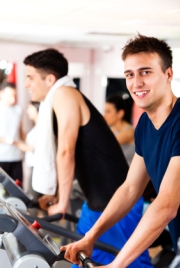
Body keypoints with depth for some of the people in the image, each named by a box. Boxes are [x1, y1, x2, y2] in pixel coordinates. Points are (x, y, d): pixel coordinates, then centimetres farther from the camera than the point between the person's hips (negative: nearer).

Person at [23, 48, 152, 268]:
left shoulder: (64, 95, -15)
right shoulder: (55, 103, 13)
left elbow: (66, 152, -20)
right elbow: (60, 153, 20)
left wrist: (62, 203, -14)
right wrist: (55, 194, 17)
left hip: (116, 202, -10)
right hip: (97, 201, 10)